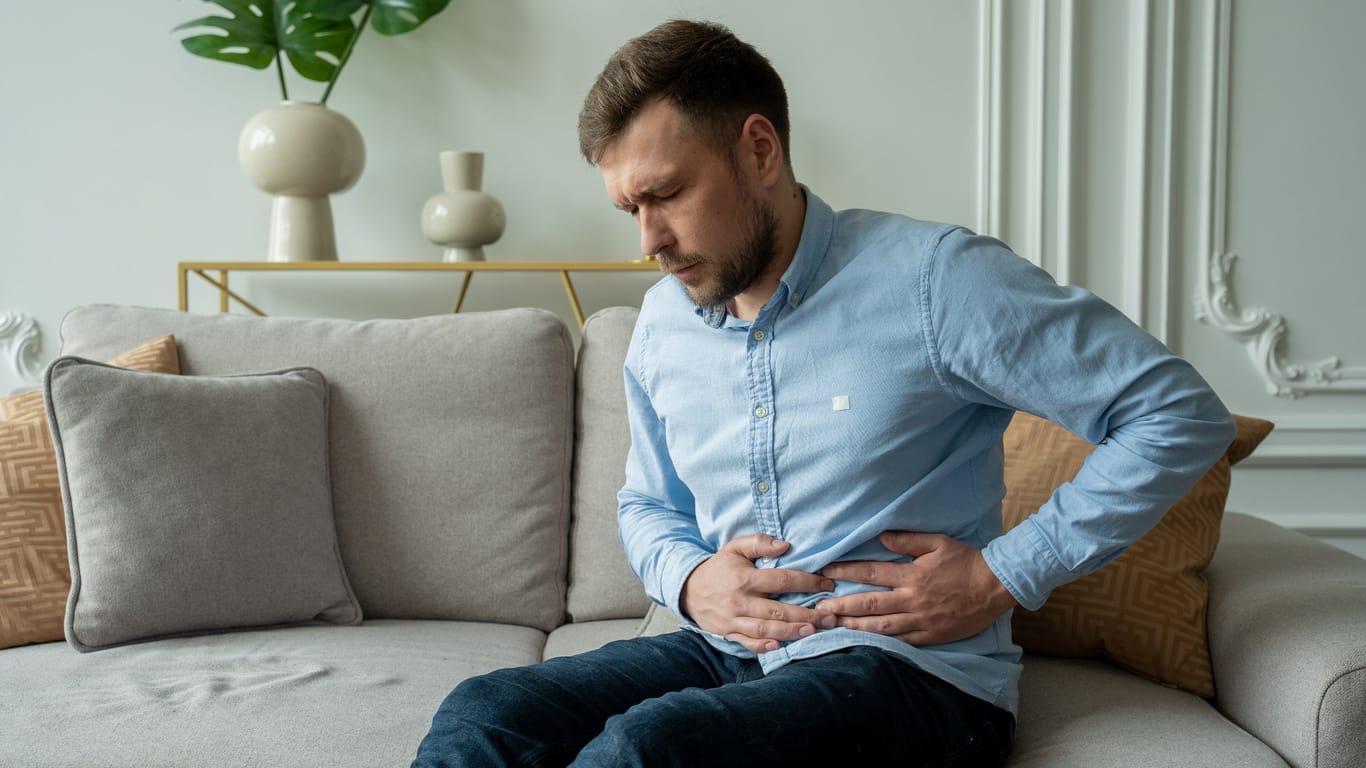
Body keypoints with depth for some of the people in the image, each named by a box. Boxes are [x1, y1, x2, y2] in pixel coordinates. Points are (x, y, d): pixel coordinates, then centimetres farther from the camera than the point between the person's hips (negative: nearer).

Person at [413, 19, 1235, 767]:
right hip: (728, 650, 6)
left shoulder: (933, 278, -12)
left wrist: (1003, 576, -14)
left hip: (908, 670, -5)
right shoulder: (661, 324, 8)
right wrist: (688, 578, 0)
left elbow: (1181, 415, -11)